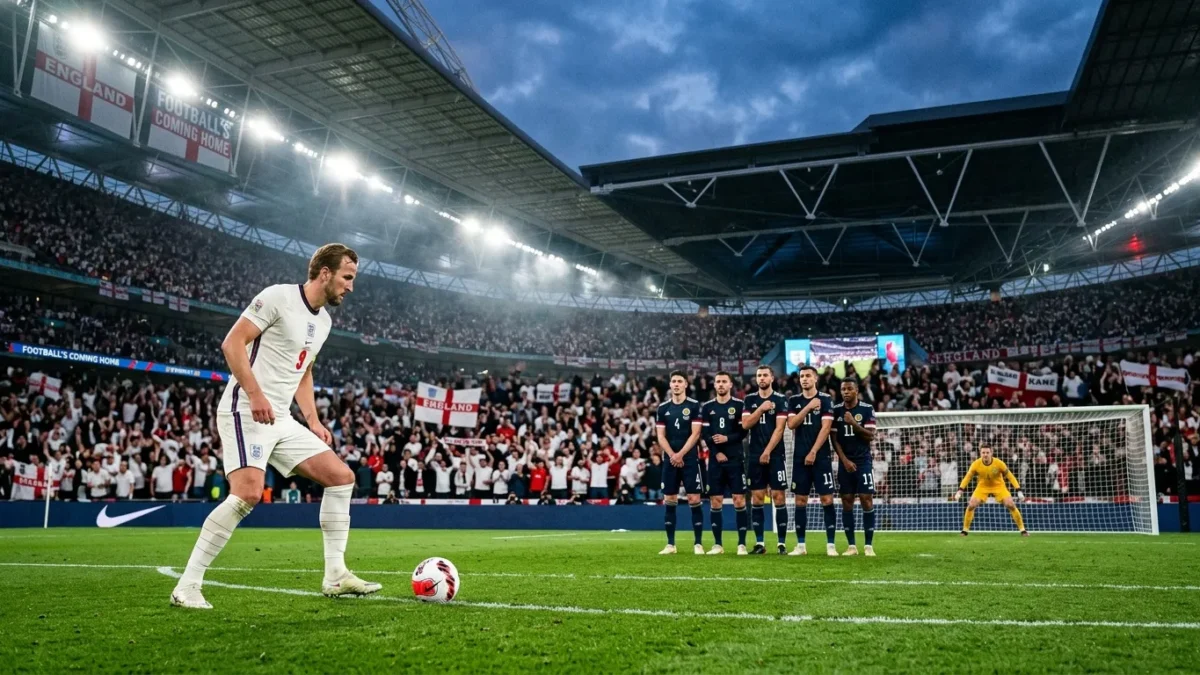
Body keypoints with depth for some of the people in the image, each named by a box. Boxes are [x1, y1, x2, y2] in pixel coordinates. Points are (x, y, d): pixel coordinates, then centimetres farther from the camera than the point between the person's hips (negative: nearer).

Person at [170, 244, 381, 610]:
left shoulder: (324, 320, 16)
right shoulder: (278, 297, -10)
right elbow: (232, 343, -15)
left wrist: (314, 421, 15)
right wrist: (255, 394, -24)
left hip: (281, 419, 9)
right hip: (245, 412, -9)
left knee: (341, 476, 3)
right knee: (248, 493, -24)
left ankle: (335, 575, 8)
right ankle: (186, 587, -11)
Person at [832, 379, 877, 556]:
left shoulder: (867, 409, -2)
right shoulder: (836, 410, 3)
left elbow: (871, 436, -7)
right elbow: (834, 438, 3)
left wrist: (854, 423, -20)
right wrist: (844, 459, -6)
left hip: (863, 461, -2)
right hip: (845, 462, 2)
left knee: (867, 500, -7)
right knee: (847, 502, 1)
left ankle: (869, 545, -1)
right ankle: (851, 545, 8)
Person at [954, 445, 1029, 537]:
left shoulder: (998, 463, -24)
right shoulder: (976, 464, -21)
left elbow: (1010, 476, -14)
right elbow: (967, 478, -11)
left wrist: (1019, 491, -19)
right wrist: (960, 491, -19)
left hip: (998, 486, -1)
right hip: (982, 487, 1)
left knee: (1011, 505, -15)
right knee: (971, 506, -14)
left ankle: (1022, 529, 2)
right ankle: (965, 530, 1)